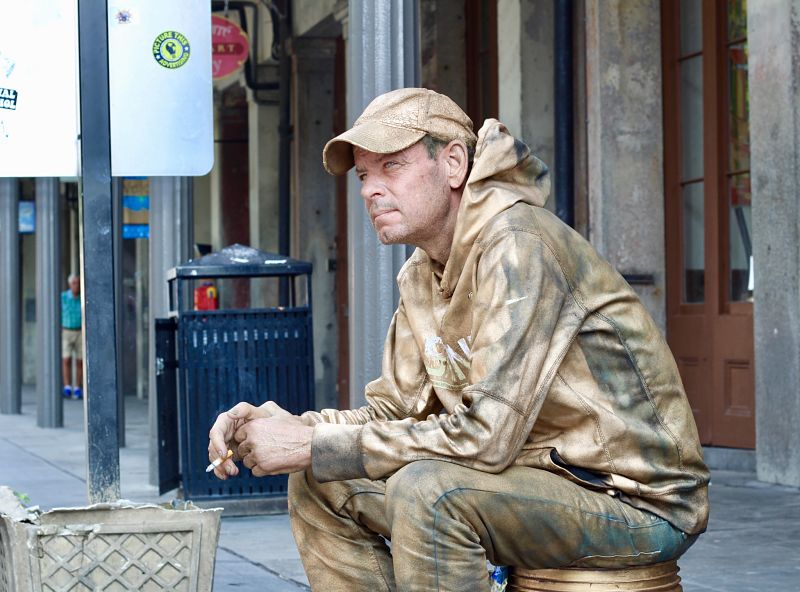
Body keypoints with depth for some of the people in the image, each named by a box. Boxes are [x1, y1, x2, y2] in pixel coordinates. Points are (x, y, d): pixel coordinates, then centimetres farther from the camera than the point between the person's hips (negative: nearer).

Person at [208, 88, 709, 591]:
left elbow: (485, 436, -28)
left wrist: (313, 445, -22)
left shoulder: (518, 246, -21)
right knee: (319, 485, 4)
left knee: (426, 488, -32)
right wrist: (286, 425, -9)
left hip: (641, 502, -9)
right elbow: (393, 409, 10)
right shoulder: (423, 275, 8)